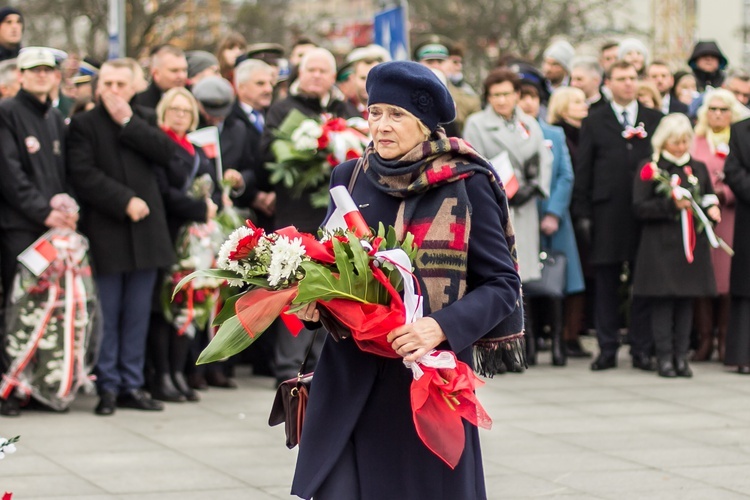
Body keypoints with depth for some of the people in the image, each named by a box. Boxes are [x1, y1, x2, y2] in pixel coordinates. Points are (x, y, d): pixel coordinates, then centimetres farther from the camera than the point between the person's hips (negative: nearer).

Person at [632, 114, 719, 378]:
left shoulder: (698, 168, 13)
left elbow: (709, 198, 23)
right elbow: (640, 208, -6)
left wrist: (711, 210, 0)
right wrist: (671, 205, -17)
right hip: (661, 245, -4)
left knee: (686, 300, 4)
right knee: (662, 301, -5)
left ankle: (681, 356, 9)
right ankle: (664, 357, 0)